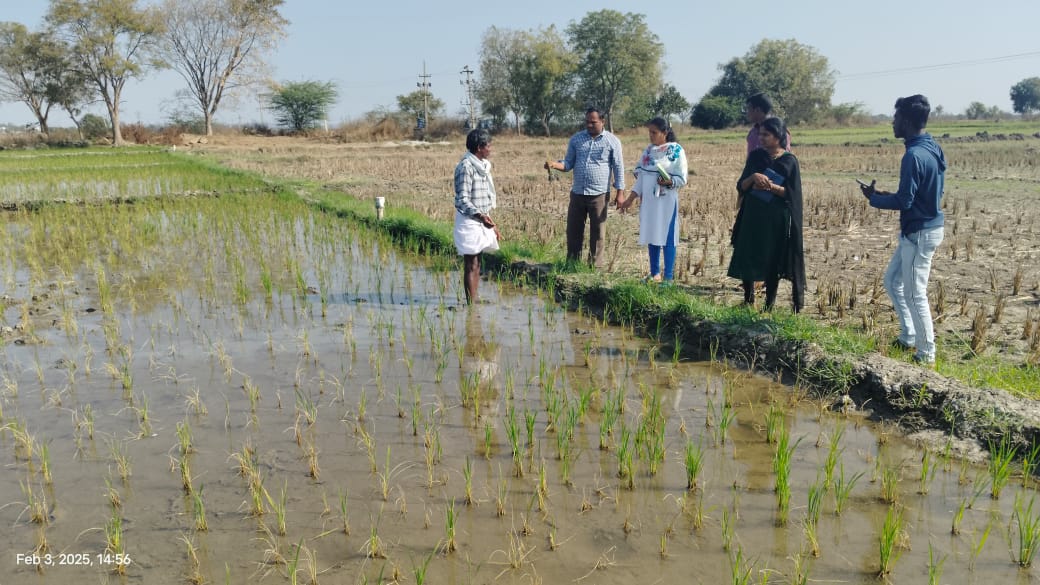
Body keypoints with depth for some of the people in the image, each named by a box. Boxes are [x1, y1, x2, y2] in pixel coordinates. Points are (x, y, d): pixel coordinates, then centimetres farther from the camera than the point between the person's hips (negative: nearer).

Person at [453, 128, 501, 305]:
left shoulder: (482, 165, 12)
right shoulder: (465, 166, -16)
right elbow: (462, 200, -21)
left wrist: (492, 224, 20)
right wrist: (480, 216, -34)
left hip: (482, 221, 9)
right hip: (469, 221, -9)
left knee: (477, 264, 13)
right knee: (471, 265, -5)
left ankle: (474, 300, 20)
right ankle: (471, 303, 0)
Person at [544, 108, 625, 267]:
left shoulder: (612, 141, -1)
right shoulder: (576, 139, 7)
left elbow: (618, 168, 0)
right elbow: (569, 163, 8)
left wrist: (620, 193, -5)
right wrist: (554, 164, -13)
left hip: (599, 194, -3)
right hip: (577, 193, 3)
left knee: (597, 232, 4)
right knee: (573, 230, 7)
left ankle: (593, 265, 14)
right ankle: (572, 264, 18)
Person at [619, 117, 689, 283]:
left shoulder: (676, 150, -5)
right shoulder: (648, 150, 11)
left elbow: (682, 179, -7)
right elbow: (641, 177, 13)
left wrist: (669, 182, -26)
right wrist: (630, 198, 9)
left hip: (666, 201, -6)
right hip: (648, 201, 6)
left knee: (667, 237, -4)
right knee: (651, 237, 9)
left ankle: (668, 276, 0)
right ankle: (655, 273, 18)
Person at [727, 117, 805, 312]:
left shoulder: (789, 161, -4)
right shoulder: (755, 156, 5)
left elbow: (792, 193, -7)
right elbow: (741, 186, 3)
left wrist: (771, 186, -22)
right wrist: (753, 177, -17)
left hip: (776, 220, -3)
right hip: (753, 216, 3)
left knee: (772, 261, 2)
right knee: (747, 257, 2)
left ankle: (770, 304, 12)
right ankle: (748, 299, 15)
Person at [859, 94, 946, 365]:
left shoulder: (914, 155, -22)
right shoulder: (933, 149, 9)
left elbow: (904, 201, -22)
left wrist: (874, 197, -5)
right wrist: (885, 194, 11)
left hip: (919, 233, -10)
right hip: (926, 227, 10)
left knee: (915, 294, 0)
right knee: (892, 281, 20)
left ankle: (926, 354, 10)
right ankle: (908, 337, 28)